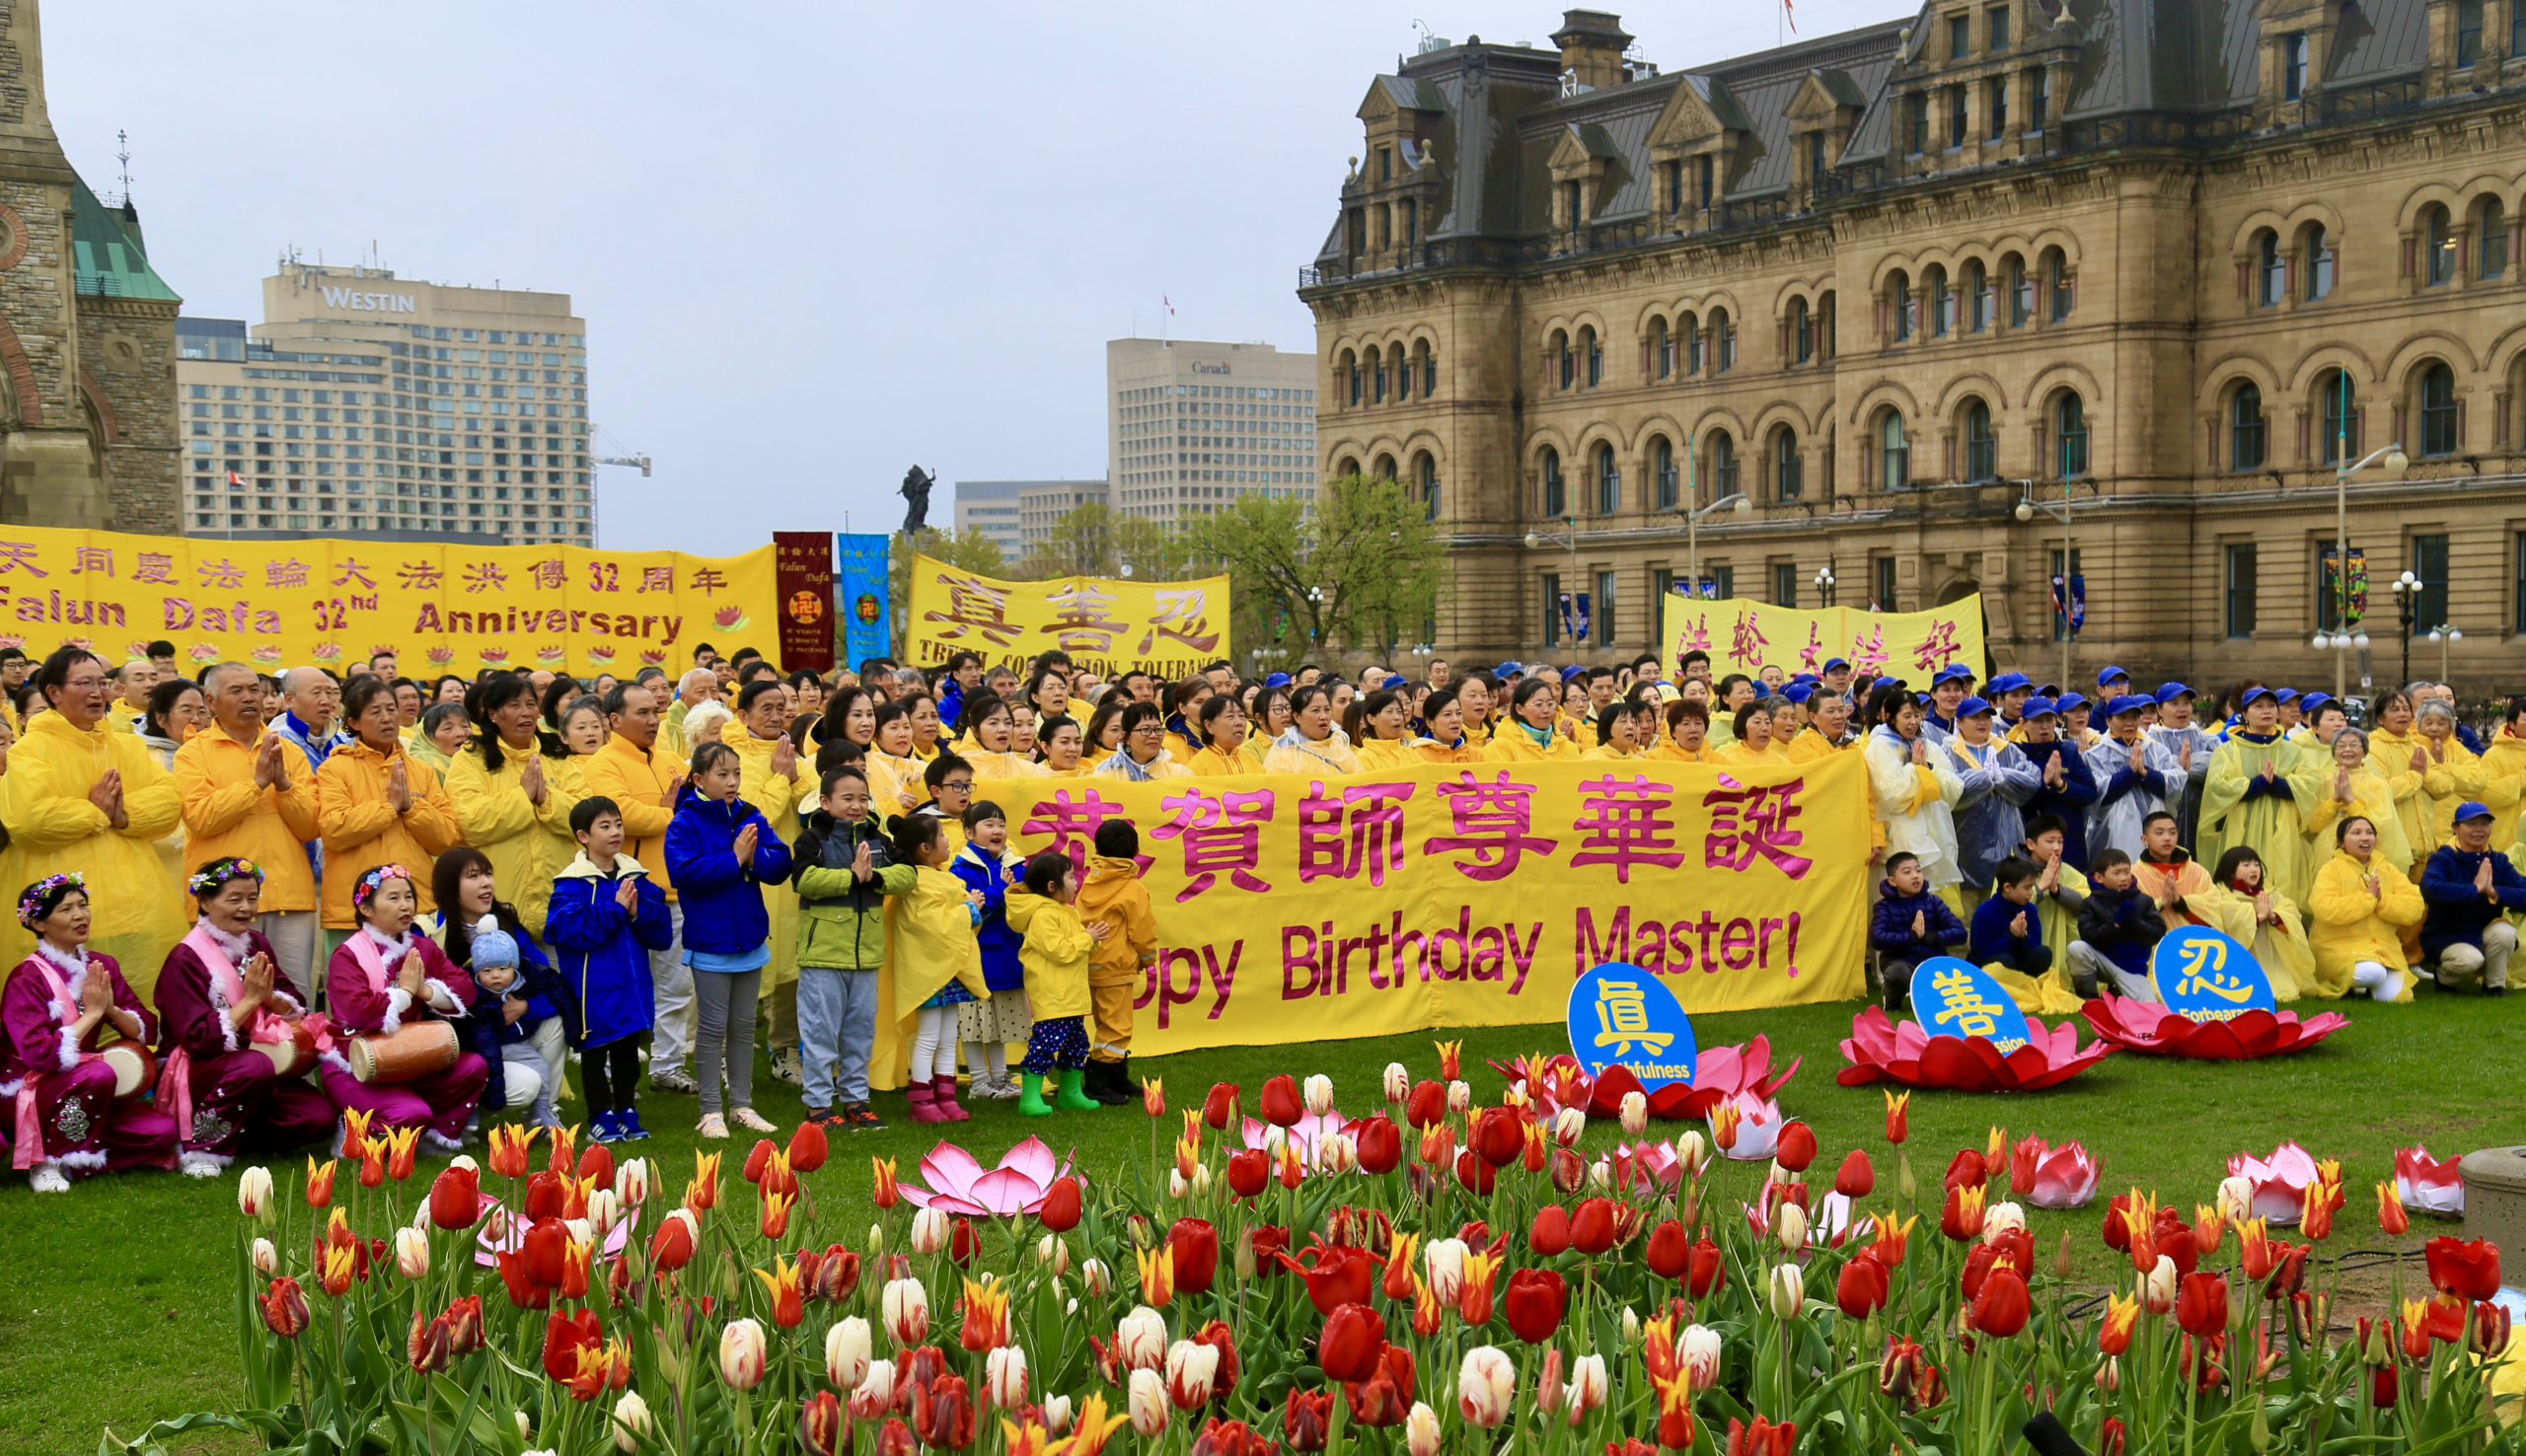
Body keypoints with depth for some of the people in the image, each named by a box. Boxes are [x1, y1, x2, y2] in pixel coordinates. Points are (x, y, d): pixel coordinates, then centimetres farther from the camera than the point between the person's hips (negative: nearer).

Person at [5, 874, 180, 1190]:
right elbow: (38, 1055, -26)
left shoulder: (102, 966, 5)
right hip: (32, 1096, -5)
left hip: (83, 1093, 5)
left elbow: (148, 1030, 2)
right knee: (98, 1073, -36)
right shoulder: (26, 979, -13)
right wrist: (92, 1013, -21)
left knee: (163, 1130, -17)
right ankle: (46, 1163, -18)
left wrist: (111, 1009, -16)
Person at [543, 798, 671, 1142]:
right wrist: (615, 909, -22)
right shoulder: (573, 883, -10)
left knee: (628, 1049, 14)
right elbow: (569, 929, -25)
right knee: (595, 1051, 7)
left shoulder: (636, 876, 5)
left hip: (632, 984, 5)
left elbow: (662, 933, 3)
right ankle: (601, 1117, 18)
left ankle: (627, 1111, 26)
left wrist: (638, 913, -17)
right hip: (594, 988, -5)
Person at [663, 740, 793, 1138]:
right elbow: (684, 871, -22)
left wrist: (754, 857, -20)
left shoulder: (751, 818, 5)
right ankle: (711, 1111, 10)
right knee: (713, 1027, 2)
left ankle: (742, 1104, 22)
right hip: (709, 941, -5)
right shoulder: (686, 822, -9)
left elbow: (780, 864, 0)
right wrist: (733, 859, -20)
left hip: (750, 938, 5)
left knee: (744, 1026, 12)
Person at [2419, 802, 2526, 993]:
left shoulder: (2498, 861, 2)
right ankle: (2443, 975, 4)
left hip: (2482, 934, 4)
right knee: (2470, 959, -32)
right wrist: (2475, 889, -32)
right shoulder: (2443, 859, -11)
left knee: (2504, 931, -27)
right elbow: (2429, 889, -35)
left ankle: (2495, 985, -3)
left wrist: (2494, 891, -29)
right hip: (2445, 937, -4)